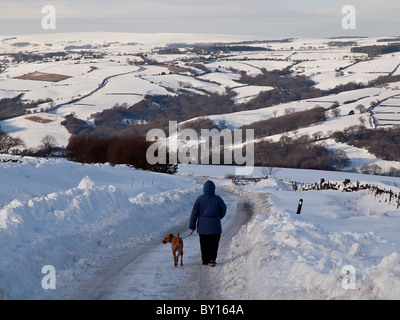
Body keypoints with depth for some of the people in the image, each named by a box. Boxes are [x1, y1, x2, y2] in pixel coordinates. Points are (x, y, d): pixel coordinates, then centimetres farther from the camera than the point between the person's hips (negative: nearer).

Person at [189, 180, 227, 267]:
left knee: (204, 244, 13)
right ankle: (212, 260, -11)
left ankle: (205, 261, 17)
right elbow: (223, 211, 5)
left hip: (203, 226, 1)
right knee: (213, 244, 4)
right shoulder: (218, 199, -7)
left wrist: (192, 224, 3)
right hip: (215, 226, -1)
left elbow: (194, 213, -4)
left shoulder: (200, 199, -6)